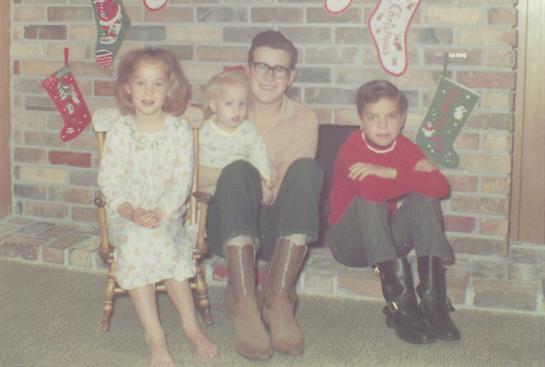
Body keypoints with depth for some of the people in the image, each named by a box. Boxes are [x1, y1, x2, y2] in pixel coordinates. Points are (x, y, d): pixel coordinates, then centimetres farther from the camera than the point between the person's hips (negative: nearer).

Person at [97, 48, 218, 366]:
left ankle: (191, 327, -23)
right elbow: (108, 179, -1)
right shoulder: (119, 131, 2)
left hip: (167, 213, -1)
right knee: (135, 241, -31)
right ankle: (155, 336, -28)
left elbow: (182, 181, -4)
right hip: (126, 213, 1)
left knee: (155, 237, -32)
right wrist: (130, 211, -18)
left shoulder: (180, 131, 0)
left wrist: (159, 212, -20)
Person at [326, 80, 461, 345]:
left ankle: (433, 301, -27)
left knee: (425, 198, -19)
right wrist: (413, 176, -26)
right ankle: (401, 305, -36)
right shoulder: (352, 149, -16)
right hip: (350, 241, -4)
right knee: (369, 201, -32)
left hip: (390, 239, 4)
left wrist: (390, 173, -25)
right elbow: (370, 190, -38)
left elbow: (441, 187, -19)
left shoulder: (405, 148, -2)